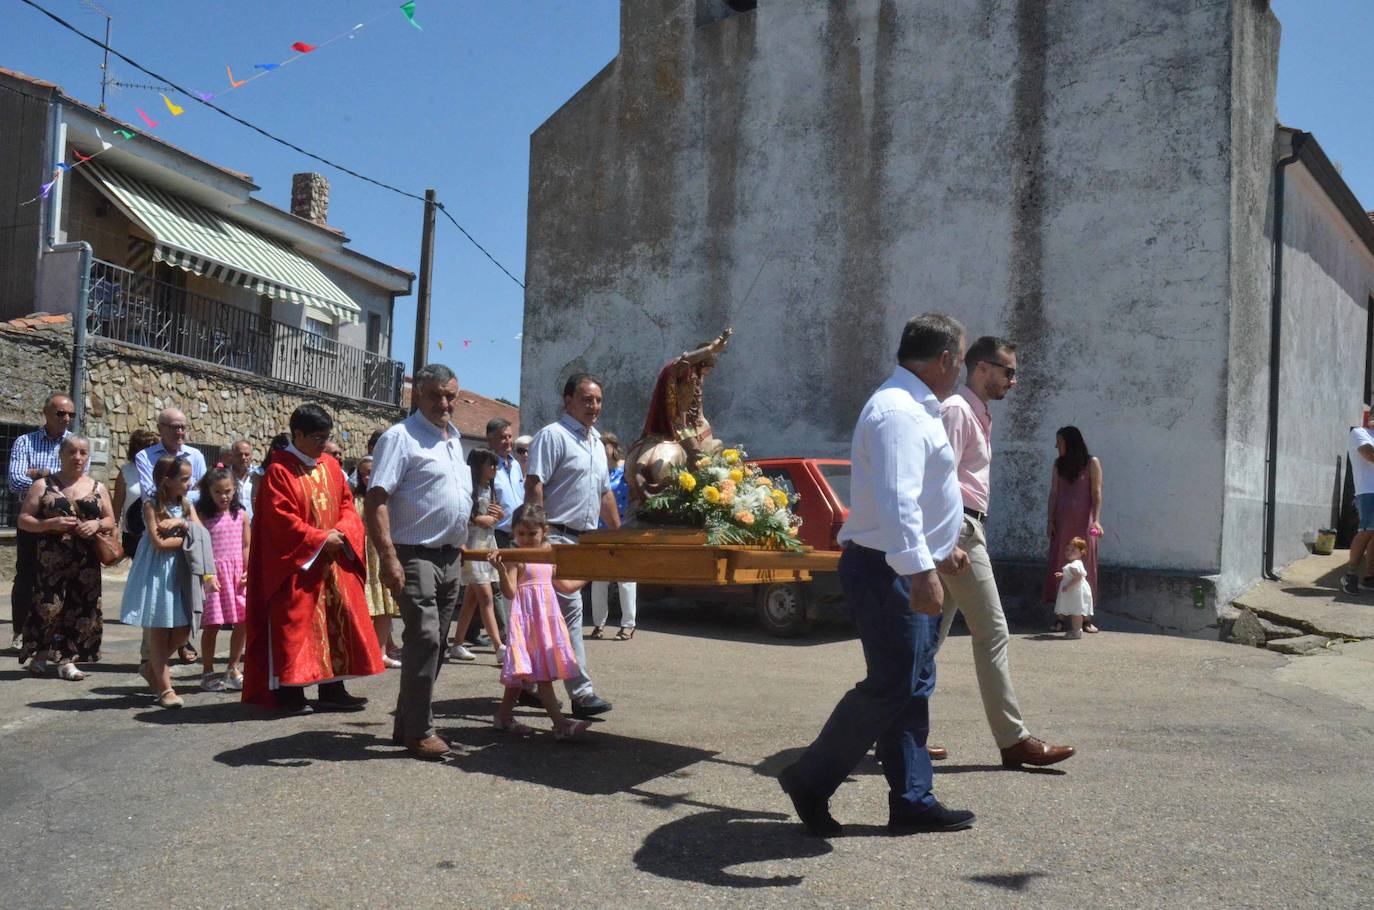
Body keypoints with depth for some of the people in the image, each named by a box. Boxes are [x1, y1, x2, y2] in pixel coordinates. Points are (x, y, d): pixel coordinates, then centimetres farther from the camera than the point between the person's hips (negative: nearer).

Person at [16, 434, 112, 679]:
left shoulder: (98, 488, 10)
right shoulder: (43, 485, 3)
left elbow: (110, 521, 14)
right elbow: (23, 520, 0)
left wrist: (97, 524, -9)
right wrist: (51, 524, -16)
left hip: (86, 562, 3)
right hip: (51, 559, -2)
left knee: (80, 609, 1)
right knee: (47, 606, -7)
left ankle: (67, 659, 9)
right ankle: (40, 655, 13)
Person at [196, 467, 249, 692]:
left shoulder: (241, 514, 7)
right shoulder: (203, 516, -2)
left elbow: (247, 545, 8)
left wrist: (248, 571, -1)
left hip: (238, 574, 3)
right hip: (213, 574, -3)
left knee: (242, 622, 3)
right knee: (212, 624, 2)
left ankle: (233, 669, 19)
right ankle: (208, 673, 15)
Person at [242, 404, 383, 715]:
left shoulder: (331, 466, 10)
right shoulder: (279, 471, -10)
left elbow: (347, 505, 12)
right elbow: (280, 518, -15)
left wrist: (341, 532, -8)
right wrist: (320, 539, -16)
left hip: (334, 562, 7)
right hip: (297, 564, -7)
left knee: (337, 622, 7)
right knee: (295, 625, -3)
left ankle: (332, 689, 15)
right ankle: (289, 692, 5)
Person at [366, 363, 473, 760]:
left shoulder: (454, 439, 16)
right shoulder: (400, 437, -9)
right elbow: (376, 500, -17)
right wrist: (388, 558, -25)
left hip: (450, 557, 8)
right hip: (416, 555, -8)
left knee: (434, 643, 11)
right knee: (424, 638, -13)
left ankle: (408, 723, 22)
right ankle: (418, 731, -2)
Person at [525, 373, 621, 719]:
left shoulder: (597, 443, 19)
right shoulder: (552, 436, -8)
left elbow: (605, 494, 25)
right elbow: (534, 487, -15)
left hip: (586, 540, 8)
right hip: (557, 537, -8)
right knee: (570, 609, -12)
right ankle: (581, 692, -12)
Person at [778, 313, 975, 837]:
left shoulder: (915, 409, 17)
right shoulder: (899, 412, -18)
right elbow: (896, 501, -30)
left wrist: (939, 548, 31)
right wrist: (920, 569, -36)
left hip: (907, 568, 11)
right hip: (888, 573, -11)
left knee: (913, 686, 13)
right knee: (891, 688, -6)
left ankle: (912, 801, 22)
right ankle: (809, 781, 8)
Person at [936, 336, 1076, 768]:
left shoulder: (977, 415, 21)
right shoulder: (957, 410, -11)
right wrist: (950, 543, -24)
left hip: (964, 529, 10)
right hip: (959, 529, -10)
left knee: (931, 636, 10)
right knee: (992, 633, -6)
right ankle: (1013, 739, 0)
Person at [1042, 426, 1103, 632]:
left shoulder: (1091, 463, 0)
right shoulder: (1058, 464, 12)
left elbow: (1096, 493, -5)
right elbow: (1053, 493, 9)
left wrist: (1096, 519, -15)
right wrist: (1050, 520, 2)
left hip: (1083, 522, -4)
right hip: (1062, 522, 4)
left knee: (1085, 567, 0)